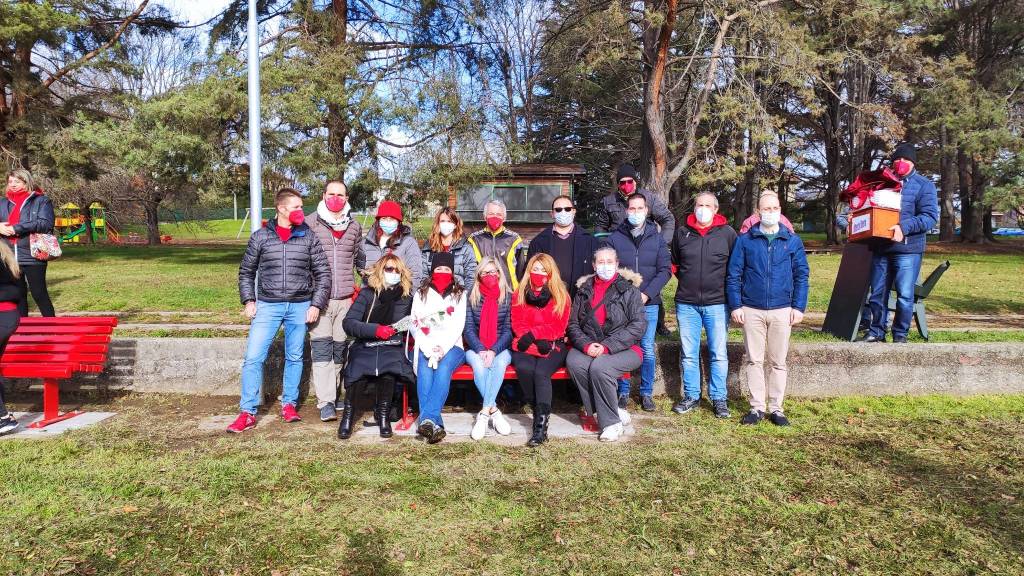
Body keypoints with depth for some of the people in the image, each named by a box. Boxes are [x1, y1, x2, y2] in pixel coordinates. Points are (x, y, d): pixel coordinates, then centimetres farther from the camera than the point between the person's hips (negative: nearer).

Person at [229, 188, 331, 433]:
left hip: (300, 306, 1)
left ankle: (289, 404, 26)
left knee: (294, 357, 10)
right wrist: (249, 300, 1)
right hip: (268, 305, 0)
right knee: (253, 357, -6)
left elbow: (323, 273, 4)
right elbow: (246, 272, 11)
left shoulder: (309, 237, 2)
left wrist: (316, 304, -3)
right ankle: (248, 412, 3)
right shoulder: (260, 236, 2)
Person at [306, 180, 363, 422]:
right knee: (321, 347, -9)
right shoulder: (310, 223, 1)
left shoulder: (354, 227, 13)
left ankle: (332, 392, 20)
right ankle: (326, 402, -8)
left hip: (345, 297, 4)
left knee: (340, 348, 8)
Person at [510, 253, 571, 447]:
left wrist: (532, 333, -14)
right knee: (524, 368, -32)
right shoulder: (519, 294, 12)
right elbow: (517, 325, 4)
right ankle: (538, 411, -16)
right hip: (526, 347, 2)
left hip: (553, 346, -1)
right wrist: (538, 342, -12)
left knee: (541, 372, -32)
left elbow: (558, 327, 0)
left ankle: (541, 425, -34)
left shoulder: (561, 296, 8)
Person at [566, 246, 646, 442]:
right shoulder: (584, 290, 14)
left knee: (599, 367, -33)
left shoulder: (629, 289, 2)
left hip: (623, 348, -3)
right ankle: (615, 412, -16)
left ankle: (611, 421, -13)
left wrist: (606, 346, -16)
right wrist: (586, 345, -12)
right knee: (574, 363, -29)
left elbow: (639, 325, -7)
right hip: (588, 347, 4)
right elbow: (573, 324, 9)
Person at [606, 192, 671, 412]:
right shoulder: (615, 238, 3)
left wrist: (647, 294, -10)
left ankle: (647, 393, 15)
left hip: (648, 303, 1)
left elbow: (665, 270, 1)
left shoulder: (656, 239, 6)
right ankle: (623, 392, 15)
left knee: (648, 350, 3)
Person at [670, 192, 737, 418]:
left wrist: (727, 287, 2)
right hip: (687, 303, 2)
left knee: (719, 354, 2)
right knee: (688, 354, 8)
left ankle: (719, 398, 13)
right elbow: (674, 263, 20)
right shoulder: (682, 232, 6)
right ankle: (691, 396, 19)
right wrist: (687, 280, 11)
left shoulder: (727, 233, 0)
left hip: (717, 303, -2)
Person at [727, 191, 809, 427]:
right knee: (754, 360, 5)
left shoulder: (792, 240, 6)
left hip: (781, 310, 1)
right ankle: (757, 407, 14)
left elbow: (802, 275, 6)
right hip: (751, 310, 0)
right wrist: (735, 306, -3)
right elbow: (733, 274, 3)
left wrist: (799, 307, -1)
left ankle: (776, 408, 16)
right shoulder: (745, 240, 3)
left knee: (778, 362, 6)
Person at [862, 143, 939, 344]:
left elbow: (930, 217, -8)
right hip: (881, 247, 5)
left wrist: (904, 227, -22)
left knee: (905, 295, -4)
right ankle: (877, 331, 20)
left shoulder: (924, 185, 2)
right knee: (877, 293, 9)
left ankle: (900, 334, 8)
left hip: (908, 248, -4)